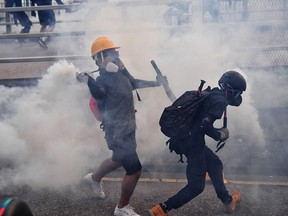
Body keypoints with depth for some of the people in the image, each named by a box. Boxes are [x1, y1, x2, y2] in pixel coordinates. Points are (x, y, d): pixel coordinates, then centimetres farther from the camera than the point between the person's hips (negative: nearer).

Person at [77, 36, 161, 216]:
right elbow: (98, 94, -47)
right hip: (118, 132, -9)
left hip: (127, 128, 9)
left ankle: (94, 178, 56)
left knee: (119, 160, 30)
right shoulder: (102, 80, -23)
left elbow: (133, 83, 21)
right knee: (135, 170, -2)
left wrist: (156, 83, 24)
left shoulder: (120, 72, 1)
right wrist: (88, 81, -66)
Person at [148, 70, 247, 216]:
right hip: (193, 142, -10)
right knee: (196, 186, -3)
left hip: (185, 137, 10)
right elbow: (205, 125, -25)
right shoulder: (220, 101, -15)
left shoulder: (212, 95, 12)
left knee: (215, 164, 25)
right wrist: (220, 135, -10)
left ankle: (227, 201, 39)